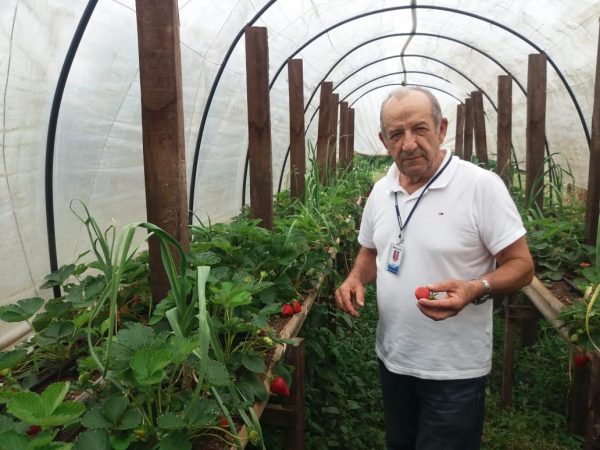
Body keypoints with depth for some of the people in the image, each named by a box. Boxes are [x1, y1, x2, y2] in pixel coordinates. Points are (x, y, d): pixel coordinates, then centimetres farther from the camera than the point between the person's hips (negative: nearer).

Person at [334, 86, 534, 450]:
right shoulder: (380, 190, 2)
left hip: (454, 371, -6)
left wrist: (475, 290, -33)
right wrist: (355, 278, -5)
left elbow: (521, 265, -14)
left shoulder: (482, 185, -17)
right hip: (392, 359, 6)